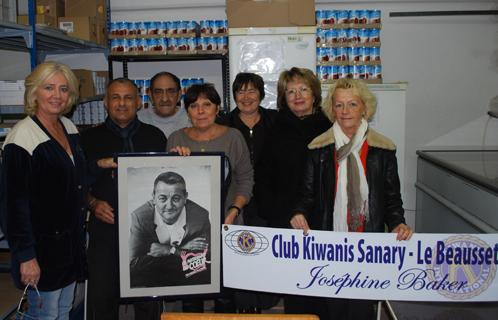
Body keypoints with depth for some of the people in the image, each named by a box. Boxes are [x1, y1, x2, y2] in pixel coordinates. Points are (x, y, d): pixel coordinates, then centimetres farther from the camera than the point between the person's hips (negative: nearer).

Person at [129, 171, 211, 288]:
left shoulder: (200, 216, -17)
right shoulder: (139, 217, -16)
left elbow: (205, 259, -11)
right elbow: (133, 263, -18)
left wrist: (170, 250, -23)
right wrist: (183, 249, -22)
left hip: (188, 277, 1)